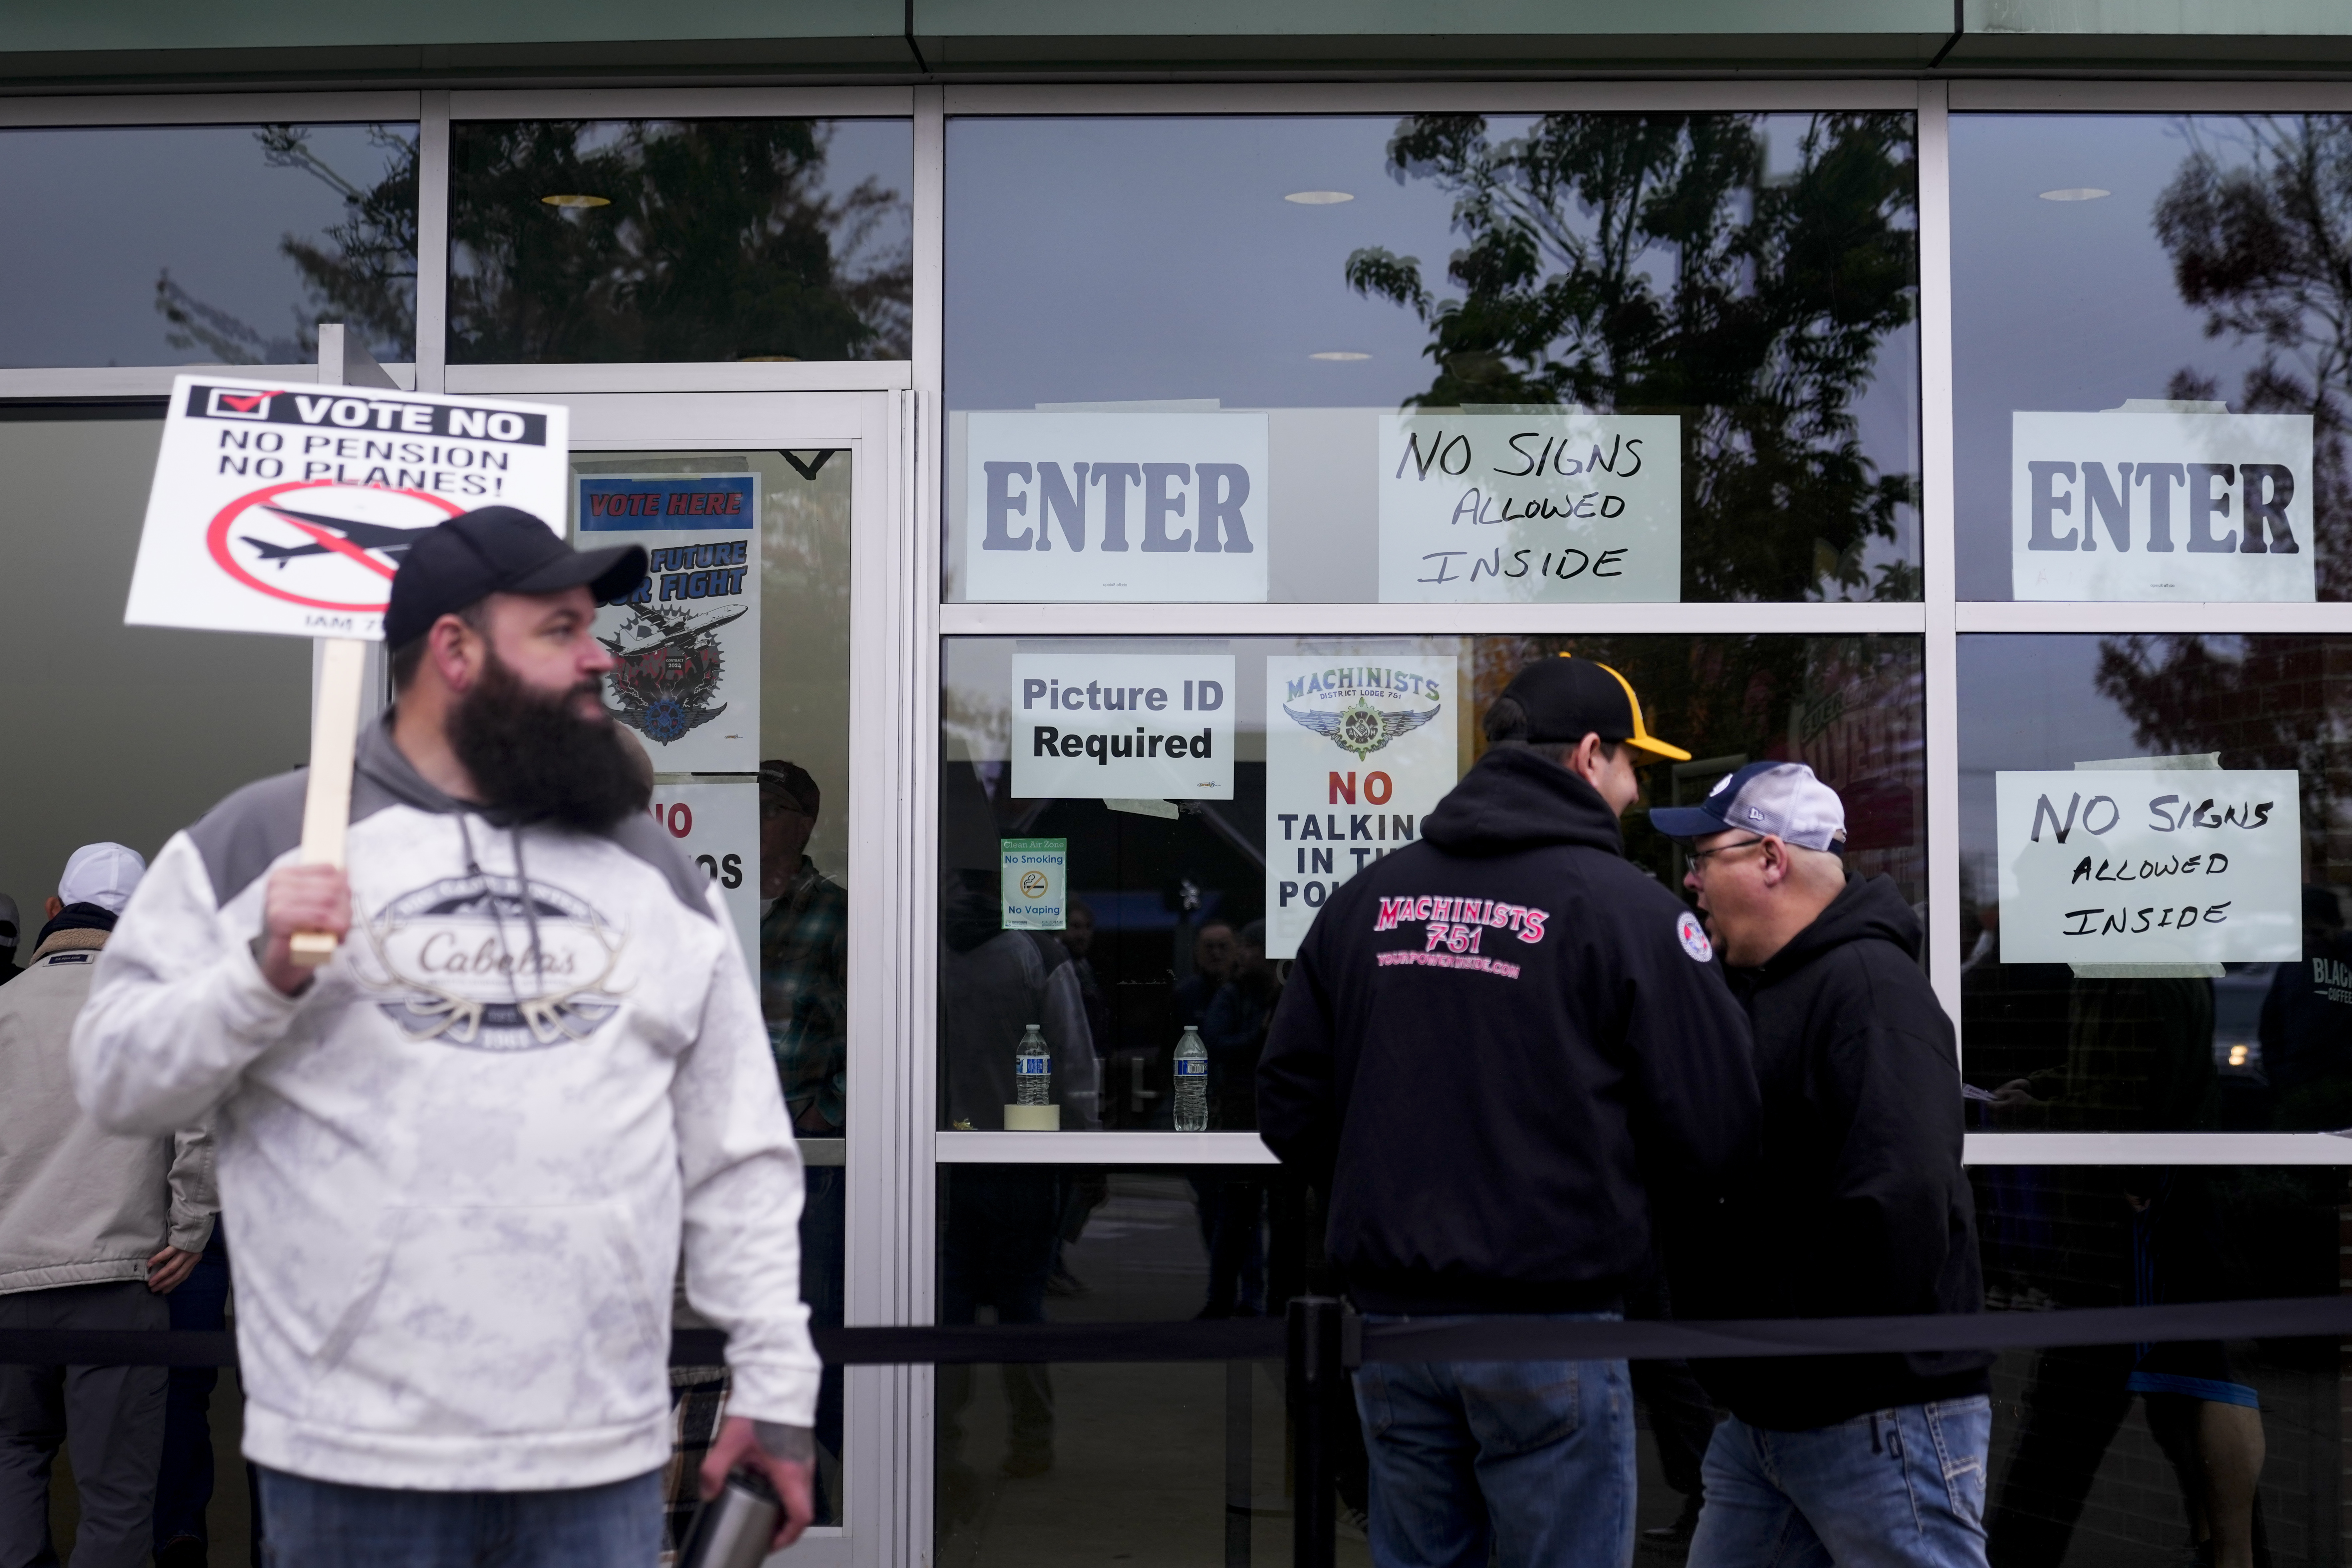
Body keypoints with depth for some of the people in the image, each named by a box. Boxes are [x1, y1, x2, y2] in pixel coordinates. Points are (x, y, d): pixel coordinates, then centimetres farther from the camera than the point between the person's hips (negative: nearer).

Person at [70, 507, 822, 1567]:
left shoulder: (652, 870, 11)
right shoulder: (264, 838, 1)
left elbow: (738, 1156, 11)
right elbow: (114, 1079, 1)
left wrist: (775, 1383, 6)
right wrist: (262, 977, -15)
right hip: (356, 1455, -3)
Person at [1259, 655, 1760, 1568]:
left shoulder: (1368, 896, 6)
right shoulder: (1625, 908, -9)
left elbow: (1290, 1105, 7)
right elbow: (1714, 1126, -9)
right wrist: (1643, 1228, 10)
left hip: (1393, 1316, 5)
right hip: (1549, 1322, -5)